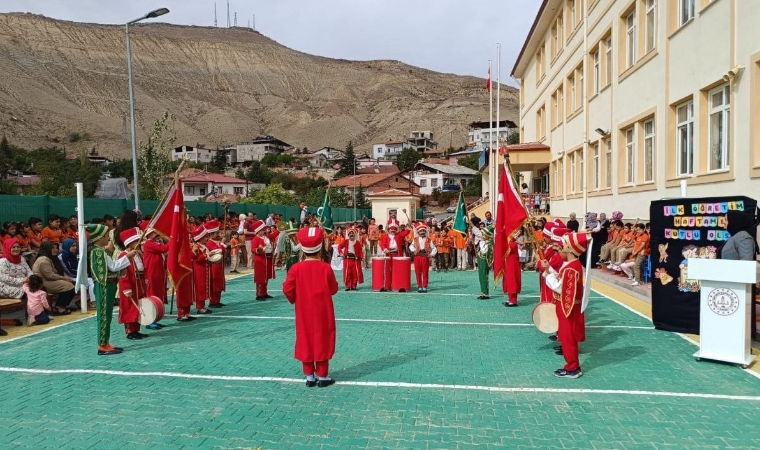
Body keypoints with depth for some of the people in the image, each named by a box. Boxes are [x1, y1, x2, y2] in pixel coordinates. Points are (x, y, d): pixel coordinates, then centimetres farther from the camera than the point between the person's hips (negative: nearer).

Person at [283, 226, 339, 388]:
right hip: (322, 312, -1)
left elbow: (287, 289, -7)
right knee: (322, 340, 7)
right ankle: (322, 376, 13)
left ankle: (309, 376, 17)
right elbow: (334, 289, -3)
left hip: (304, 312, 1)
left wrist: (294, 300, 12)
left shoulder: (296, 268, -9)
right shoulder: (325, 268, -10)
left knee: (306, 340, 11)